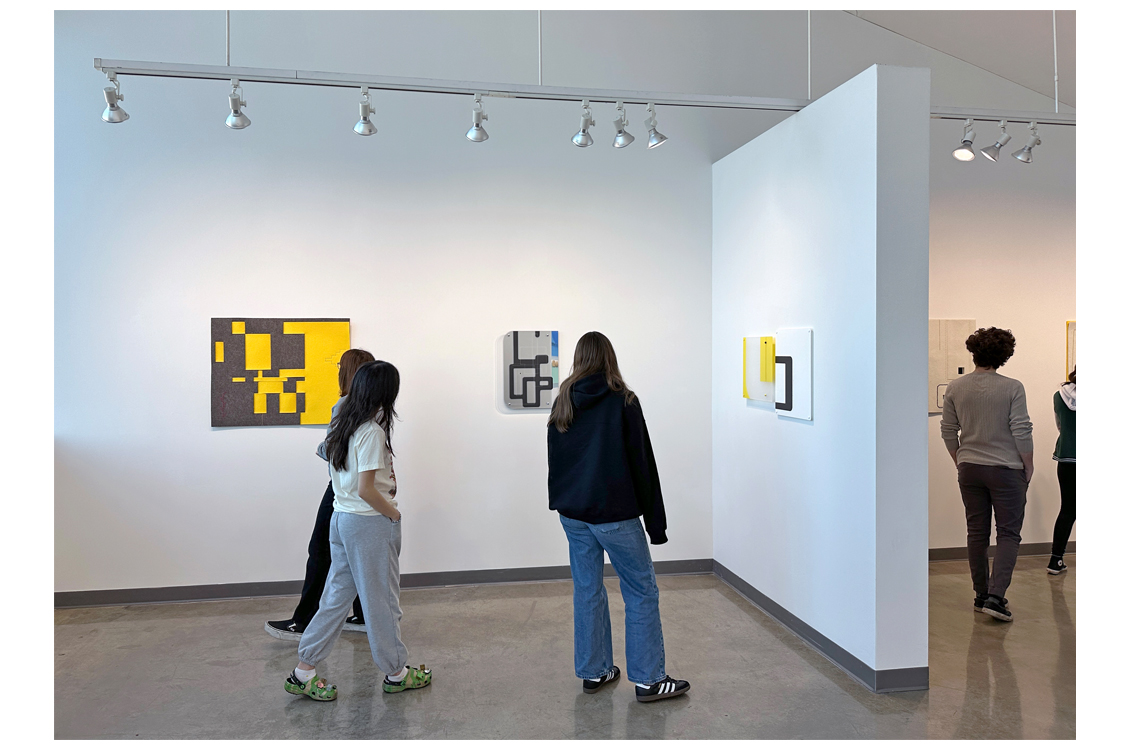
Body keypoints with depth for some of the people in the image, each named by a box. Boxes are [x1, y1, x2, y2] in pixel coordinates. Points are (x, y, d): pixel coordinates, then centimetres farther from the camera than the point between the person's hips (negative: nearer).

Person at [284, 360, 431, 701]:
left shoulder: (341, 426, 7)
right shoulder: (372, 431, -19)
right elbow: (365, 489, -23)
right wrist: (394, 513, -10)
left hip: (341, 518, 8)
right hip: (370, 523, -8)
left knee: (337, 595, 15)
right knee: (382, 600, 6)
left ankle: (304, 672, 18)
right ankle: (396, 673, 21)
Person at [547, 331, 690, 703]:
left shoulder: (562, 404, 5)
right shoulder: (622, 401, -10)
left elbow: (555, 459, 12)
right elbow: (642, 463, -10)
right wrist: (655, 521, -5)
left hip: (572, 514, 6)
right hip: (614, 514, -5)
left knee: (587, 591, 13)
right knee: (641, 592, 4)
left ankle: (593, 672, 22)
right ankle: (648, 679, 7)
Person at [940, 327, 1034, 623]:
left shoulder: (956, 388, 0)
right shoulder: (1012, 388, -12)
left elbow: (948, 431, 5)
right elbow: (1022, 432, -11)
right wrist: (1028, 465, 3)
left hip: (969, 469, 4)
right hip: (1005, 469, -4)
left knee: (977, 532, 12)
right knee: (1008, 533, 4)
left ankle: (981, 595, 21)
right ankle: (995, 596, -8)